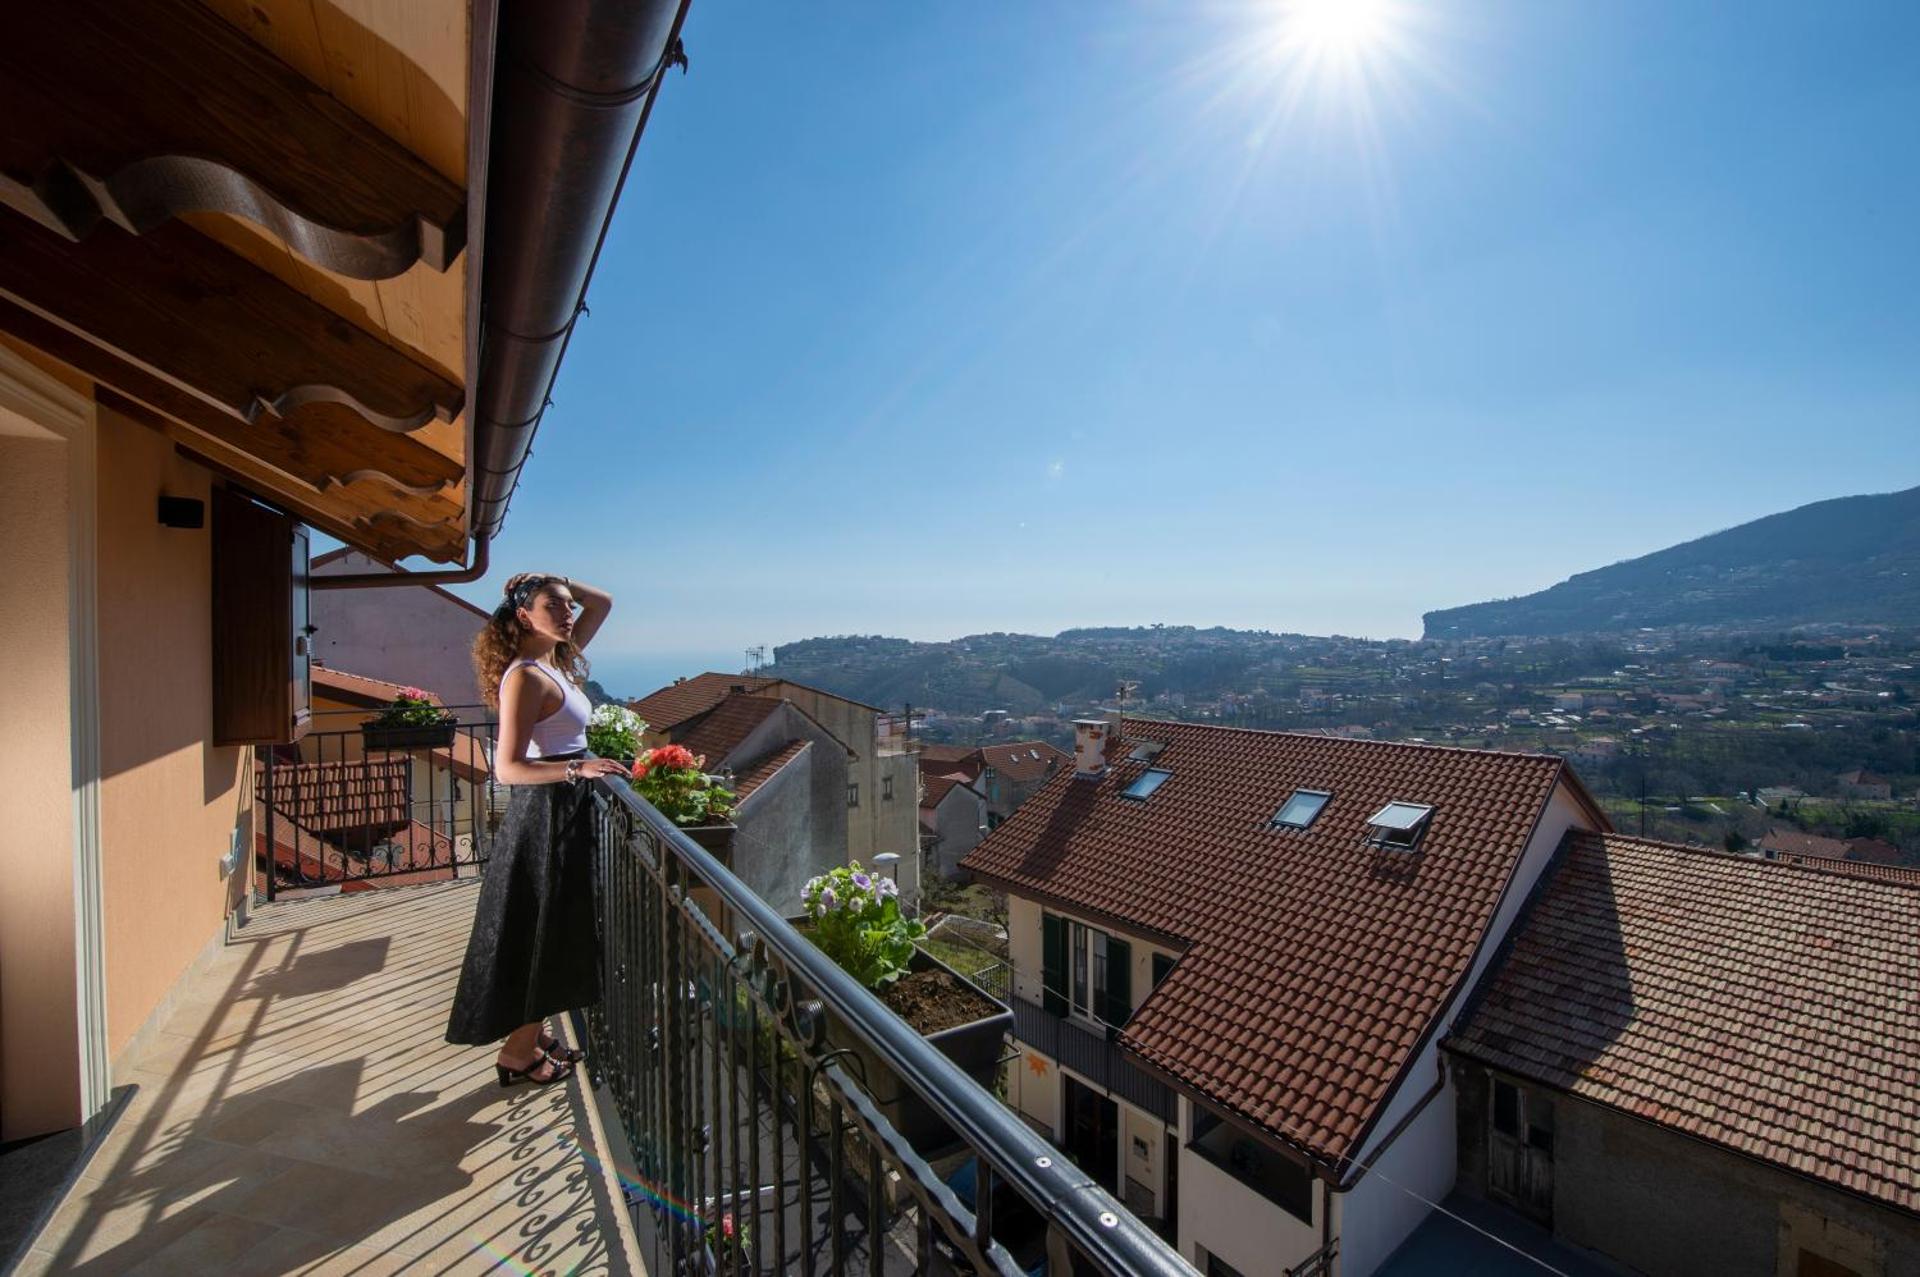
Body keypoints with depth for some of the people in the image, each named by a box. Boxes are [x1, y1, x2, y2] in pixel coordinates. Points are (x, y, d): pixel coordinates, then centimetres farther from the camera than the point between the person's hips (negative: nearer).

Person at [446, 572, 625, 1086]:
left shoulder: (557, 663, 7)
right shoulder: (526, 677, -18)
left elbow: (601, 602, 16)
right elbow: (508, 767, -24)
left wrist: (560, 583, 5)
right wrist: (577, 768, -35)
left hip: (566, 810, 9)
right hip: (547, 815, -9)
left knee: (557, 934, 19)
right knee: (542, 934, 5)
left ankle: (533, 1032, 34)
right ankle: (519, 1051, 22)